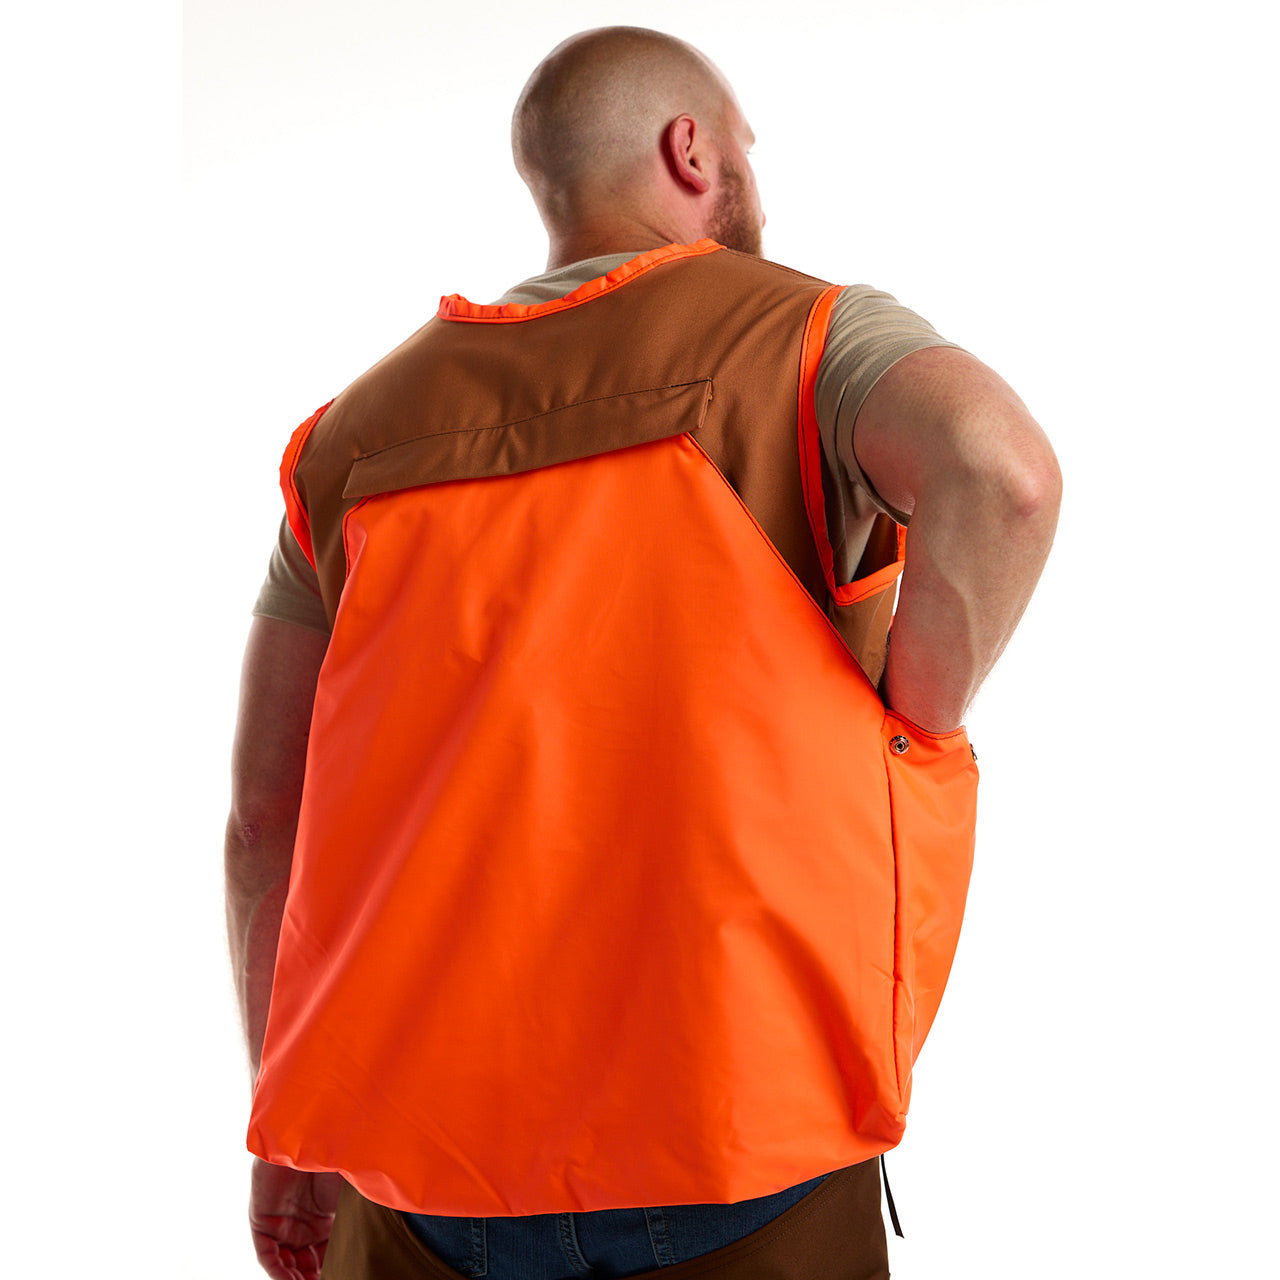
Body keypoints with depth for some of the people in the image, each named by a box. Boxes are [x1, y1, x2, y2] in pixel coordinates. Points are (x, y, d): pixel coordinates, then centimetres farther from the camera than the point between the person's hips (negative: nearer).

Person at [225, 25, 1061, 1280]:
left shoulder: (361, 424, 12)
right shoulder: (800, 332, 0)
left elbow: (262, 820, 9)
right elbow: (998, 471, -23)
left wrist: (292, 1144, 16)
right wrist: (913, 730, -6)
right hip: (730, 1131, -3)